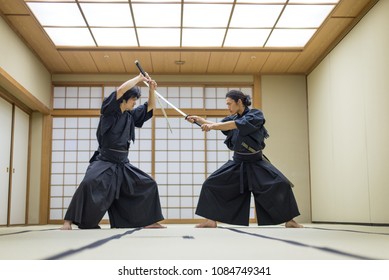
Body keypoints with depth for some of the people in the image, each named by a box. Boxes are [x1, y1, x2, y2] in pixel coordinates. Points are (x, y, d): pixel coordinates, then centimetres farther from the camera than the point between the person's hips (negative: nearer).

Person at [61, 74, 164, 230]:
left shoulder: (131, 116, 10)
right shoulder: (109, 110, -7)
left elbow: (150, 107, 19)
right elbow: (120, 90, -21)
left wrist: (151, 88, 3)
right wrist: (139, 78, -10)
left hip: (123, 164, 7)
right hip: (104, 161, -7)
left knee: (148, 185, 5)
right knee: (89, 183, -33)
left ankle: (148, 221, 16)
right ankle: (69, 220, -21)